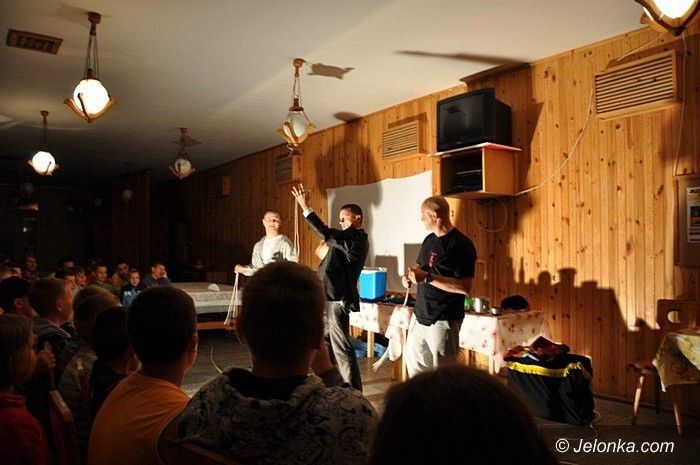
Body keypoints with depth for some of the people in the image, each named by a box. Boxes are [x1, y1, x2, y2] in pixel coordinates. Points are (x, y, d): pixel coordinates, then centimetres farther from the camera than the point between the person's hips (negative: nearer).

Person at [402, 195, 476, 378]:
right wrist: (410, 276, 0)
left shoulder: (461, 244, -16)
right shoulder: (429, 240, 9)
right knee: (413, 360, 18)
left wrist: (427, 277, -27)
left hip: (443, 321, -8)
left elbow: (464, 287, -23)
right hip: (420, 315, 8)